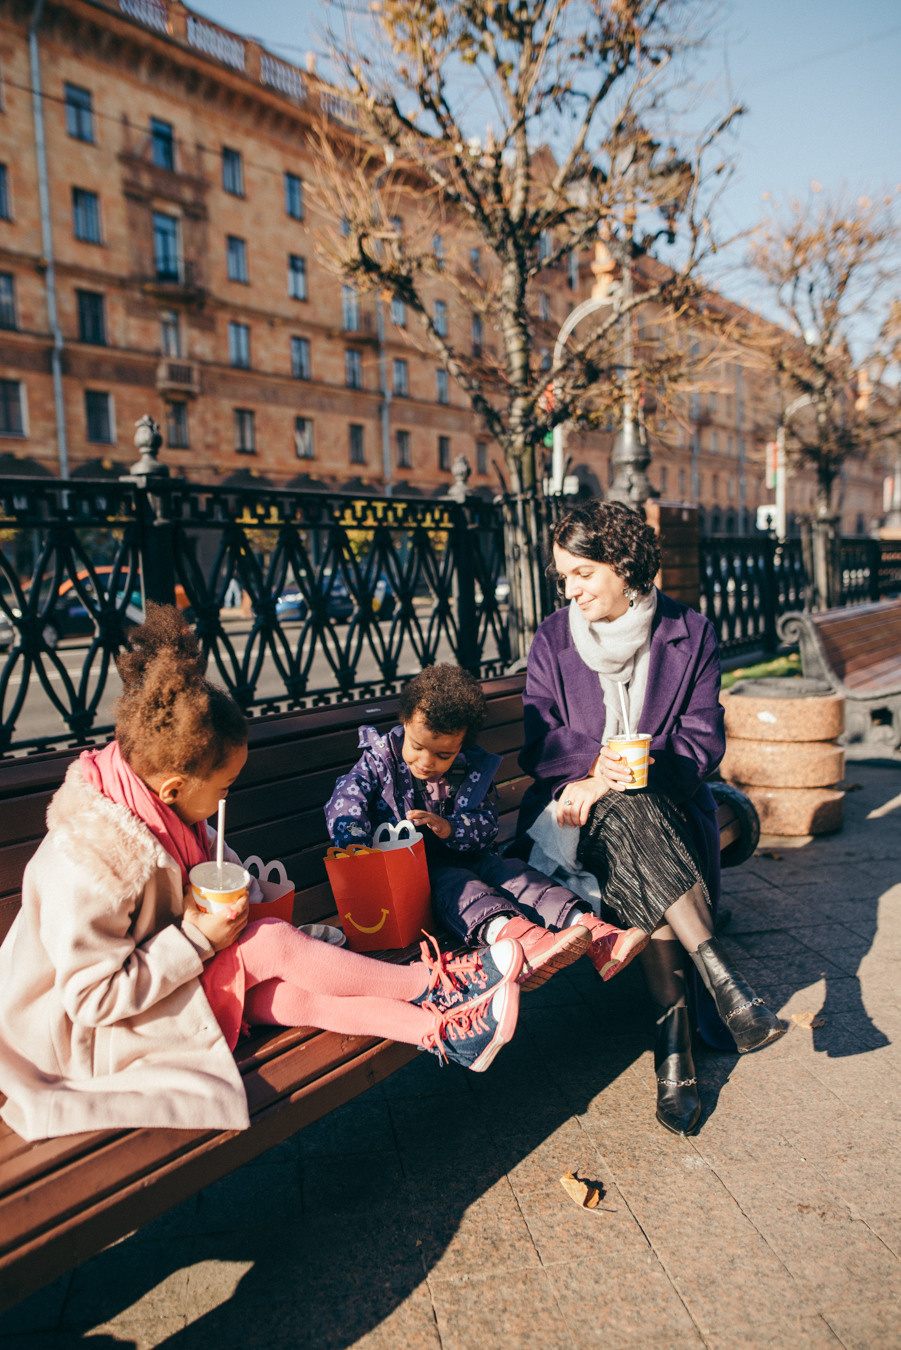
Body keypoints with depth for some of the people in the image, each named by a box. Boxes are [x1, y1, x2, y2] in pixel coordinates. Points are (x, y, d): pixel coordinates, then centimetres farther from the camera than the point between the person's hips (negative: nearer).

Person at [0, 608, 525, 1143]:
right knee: (271, 944, -21)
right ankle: (433, 986, -10)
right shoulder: (91, 863, -33)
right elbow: (91, 998, -28)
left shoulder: (149, 805, -6)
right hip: (97, 1034, -8)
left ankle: (442, 1030, -12)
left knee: (291, 993, -13)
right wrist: (196, 939, -26)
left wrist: (229, 893, -2)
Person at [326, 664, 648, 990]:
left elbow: (485, 826, -2)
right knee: (454, 884, -32)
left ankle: (596, 935, -34)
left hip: (466, 857, 4)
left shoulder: (474, 770, 2)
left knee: (513, 873, -19)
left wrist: (449, 828, -24)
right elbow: (345, 802, -16)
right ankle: (516, 936, -62)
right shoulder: (381, 758, -4)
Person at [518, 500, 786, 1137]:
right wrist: (596, 764, -23)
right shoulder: (553, 640, 3)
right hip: (575, 804, 1)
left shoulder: (690, 633, 0)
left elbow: (704, 739, -5)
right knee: (630, 822, -34)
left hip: (666, 799, 0)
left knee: (638, 859, -33)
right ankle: (718, 974, -33)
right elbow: (539, 745, 0)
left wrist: (615, 778, -19)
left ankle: (674, 1034, -25)